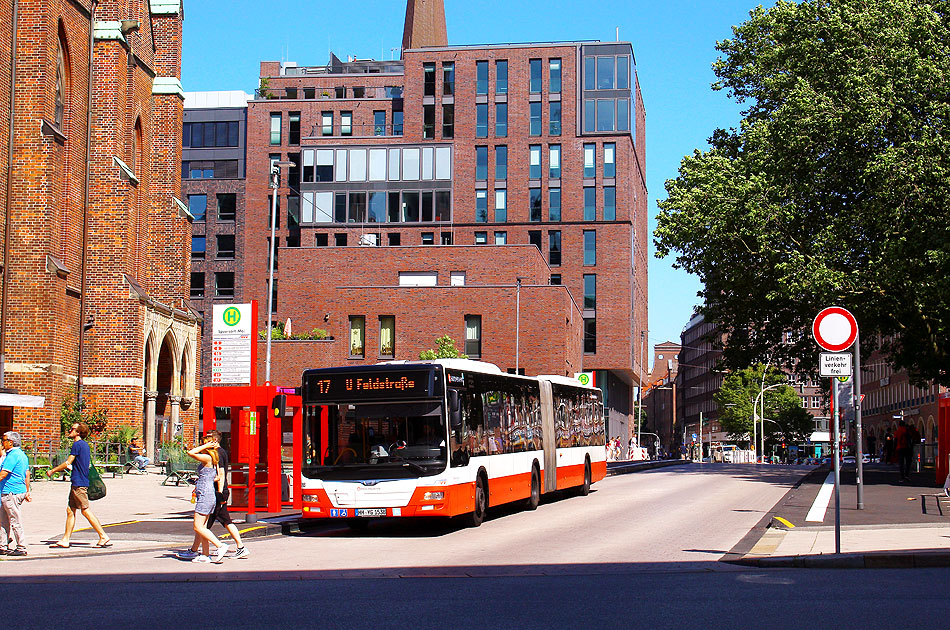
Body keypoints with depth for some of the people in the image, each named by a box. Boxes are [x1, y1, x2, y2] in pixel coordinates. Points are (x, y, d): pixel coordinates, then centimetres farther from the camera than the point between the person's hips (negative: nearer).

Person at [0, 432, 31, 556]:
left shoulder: (13, 455, -15)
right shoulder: (22, 454, 16)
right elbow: (27, 475, 20)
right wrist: (27, 492, 23)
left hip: (11, 493, -10)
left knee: (15, 521, -4)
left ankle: (21, 548, 1)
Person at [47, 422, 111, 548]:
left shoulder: (77, 444, -13)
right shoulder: (85, 444, 16)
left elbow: (68, 463, -13)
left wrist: (52, 471, -1)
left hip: (78, 483, -10)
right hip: (77, 483, 10)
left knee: (85, 510, -9)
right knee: (70, 510, 11)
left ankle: (103, 537, -9)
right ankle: (65, 540, 14)